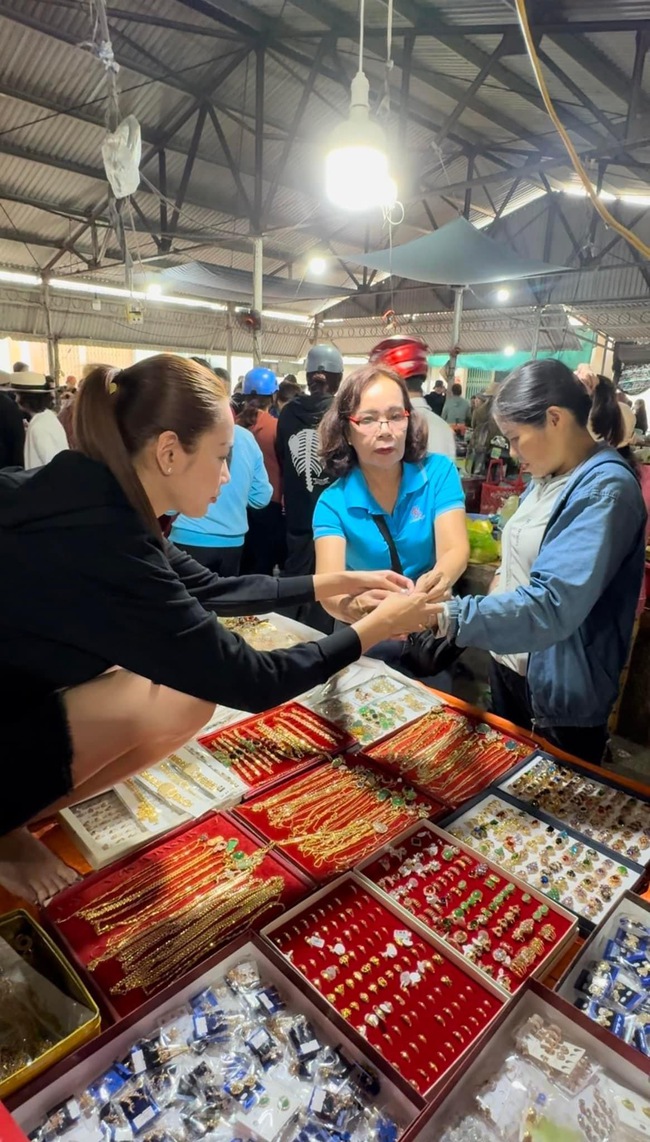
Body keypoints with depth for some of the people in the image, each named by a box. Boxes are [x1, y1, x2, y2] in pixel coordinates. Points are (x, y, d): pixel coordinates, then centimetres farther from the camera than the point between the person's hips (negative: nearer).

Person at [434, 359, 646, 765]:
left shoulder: (605, 489, -24)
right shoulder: (551, 476, 4)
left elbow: (552, 604, -34)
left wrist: (445, 616, -39)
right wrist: (501, 580, 0)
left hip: (560, 693, -8)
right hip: (511, 667, 8)